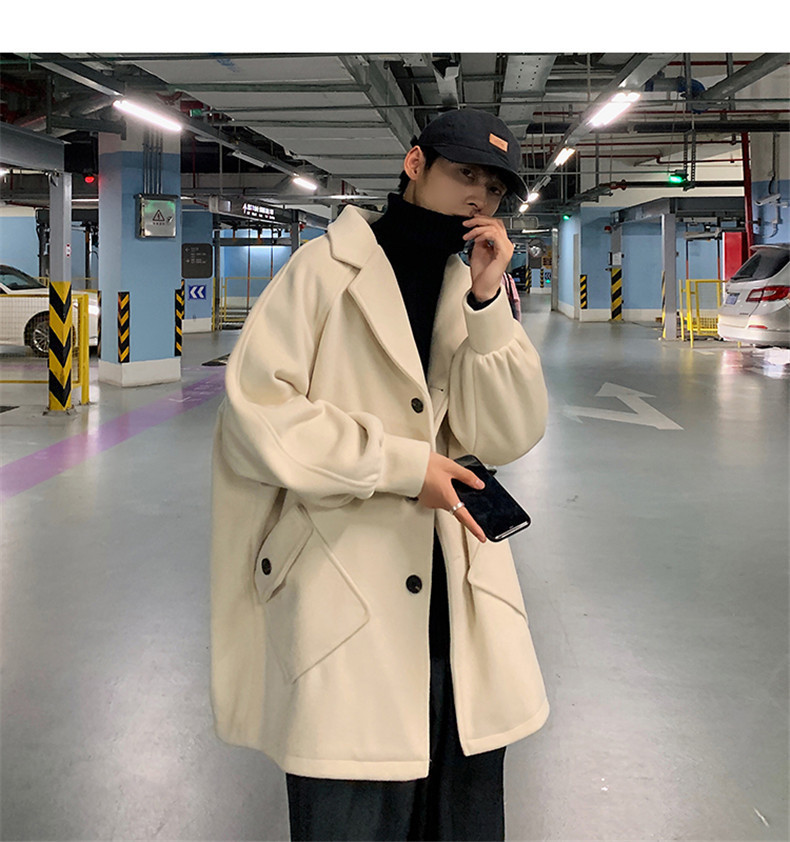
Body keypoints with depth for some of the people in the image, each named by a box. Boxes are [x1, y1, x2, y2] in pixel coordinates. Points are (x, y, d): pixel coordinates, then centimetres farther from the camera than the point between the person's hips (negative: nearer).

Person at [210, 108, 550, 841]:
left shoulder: (473, 290, 12)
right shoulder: (327, 268, -4)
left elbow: (506, 439, 1)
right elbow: (254, 412, -11)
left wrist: (487, 301, -9)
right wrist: (402, 463, -13)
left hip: (459, 603, 5)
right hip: (343, 602, -5)